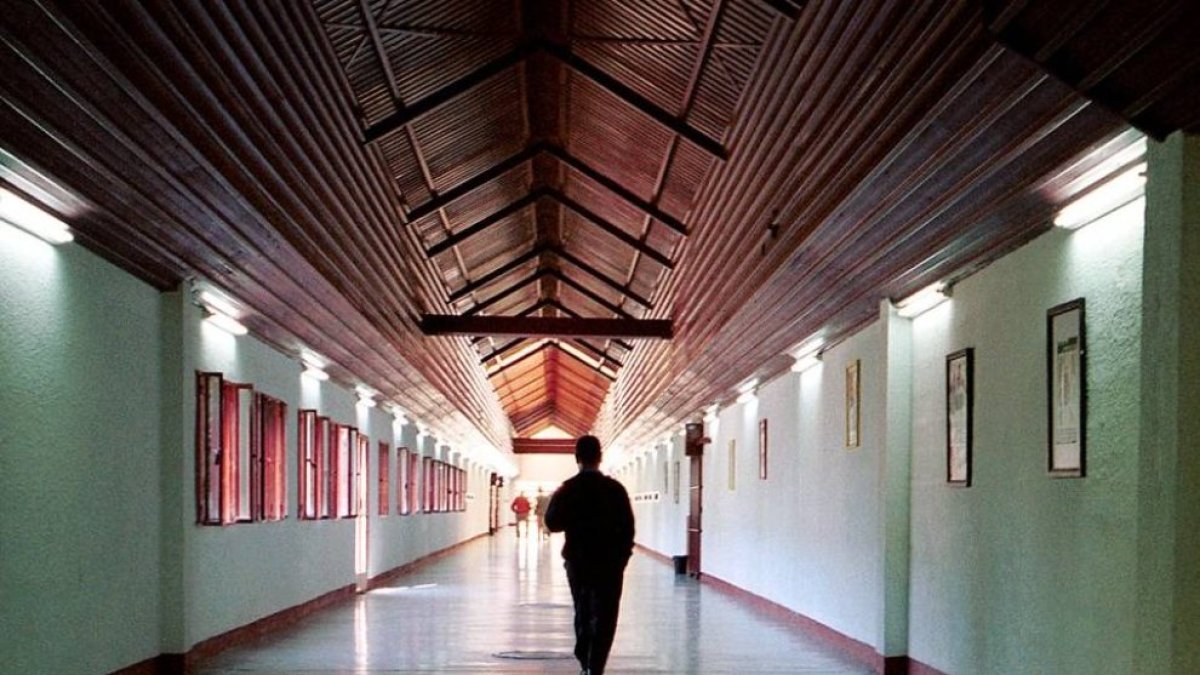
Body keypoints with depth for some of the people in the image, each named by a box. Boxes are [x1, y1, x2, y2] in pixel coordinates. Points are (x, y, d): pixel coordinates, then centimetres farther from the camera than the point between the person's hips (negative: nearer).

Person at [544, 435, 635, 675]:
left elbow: (553, 523, -2)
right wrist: (622, 556, 4)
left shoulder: (567, 489, -4)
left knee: (583, 612, 19)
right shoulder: (615, 489, -7)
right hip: (609, 562, -2)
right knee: (604, 617, 0)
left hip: (577, 561, 3)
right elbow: (628, 527, -6)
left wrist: (554, 500, 14)